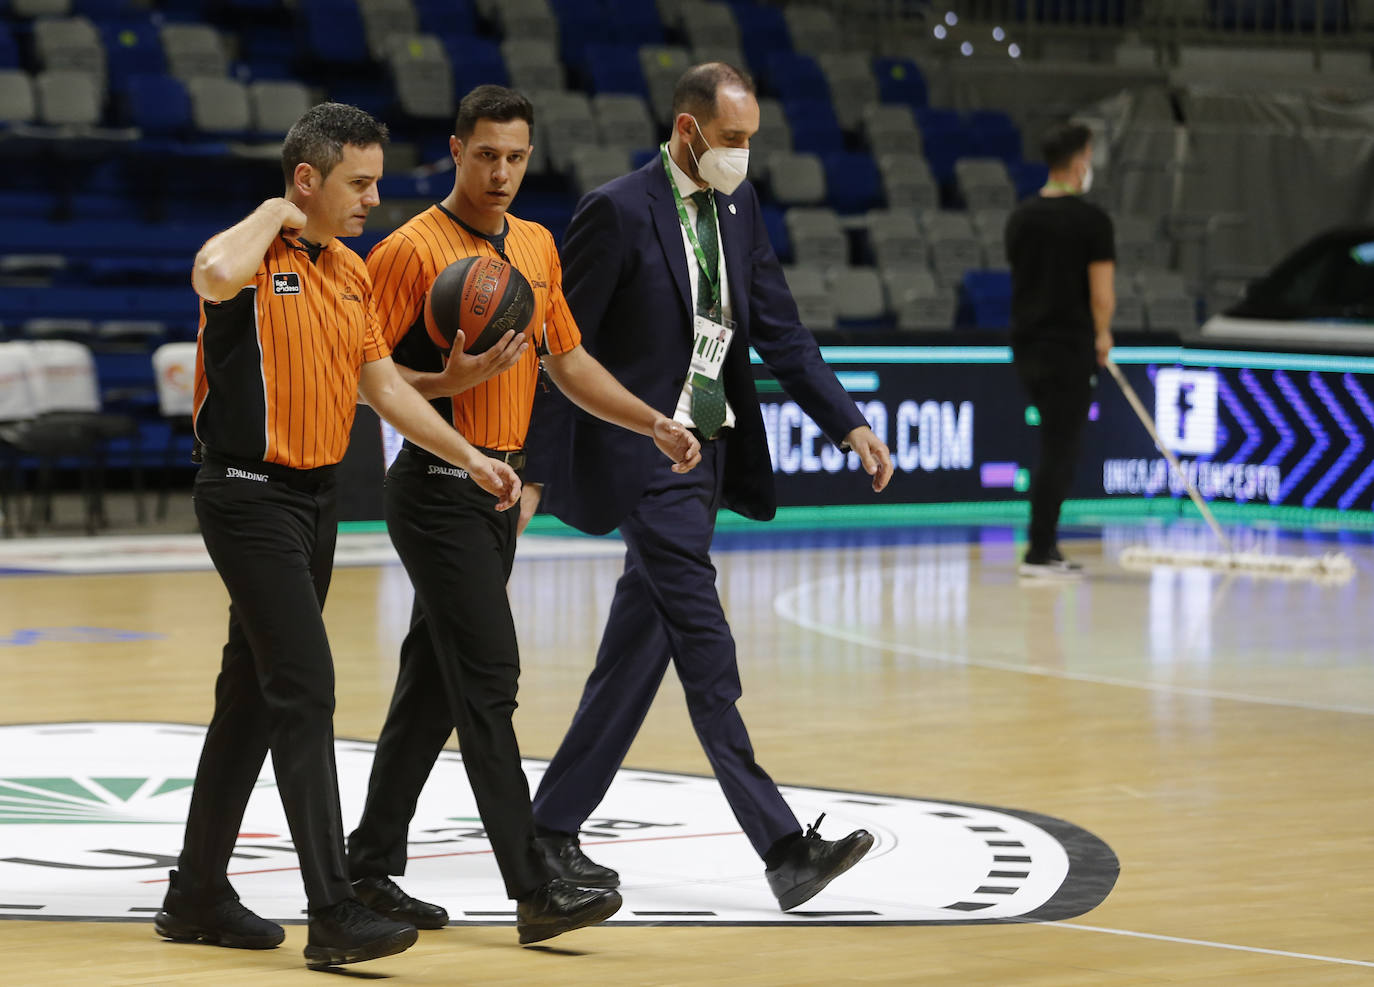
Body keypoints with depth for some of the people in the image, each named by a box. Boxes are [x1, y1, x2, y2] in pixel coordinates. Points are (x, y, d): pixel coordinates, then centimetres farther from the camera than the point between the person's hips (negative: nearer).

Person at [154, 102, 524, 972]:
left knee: (254, 696, 13)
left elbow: (383, 382, 17)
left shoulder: (353, 272, 13)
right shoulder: (257, 257, -14)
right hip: (251, 498, -9)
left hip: (316, 500, 9)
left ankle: (198, 895, 22)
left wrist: (470, 457, 11)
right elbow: (215, 274, -38)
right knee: (306, 692, -14)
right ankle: (334, 913, -16)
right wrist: (271, 215, -20)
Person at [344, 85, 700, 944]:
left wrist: (655, 424, 11)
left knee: (434, 682, 12)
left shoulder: (538, 248, 11)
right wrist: (452, 381, -25)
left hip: (499, 489, 8)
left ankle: (373, 867, 20)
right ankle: (534, 889, -12)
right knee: (488, 680, -11)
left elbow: (567, 358, 19)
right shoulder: (413, 250, -12)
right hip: (439, 488, -8)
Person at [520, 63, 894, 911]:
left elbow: (779, 329, 12)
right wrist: (534, 473, -11)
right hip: (642, 462, -8)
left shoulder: (737, 206, 10)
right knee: (708, 658, -10)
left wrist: (850, 424, 2)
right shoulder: (618, 211, -13)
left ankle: (555, 826, 22)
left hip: (706, 456, 8)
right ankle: (784, 849, -14)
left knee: (638, 654, 12)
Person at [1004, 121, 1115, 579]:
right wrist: (1102, 334, 7)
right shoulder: (1091, 220, -12)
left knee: (1056, 445, 17)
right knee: (1058, 451, -1)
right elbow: (1102, 294, -14)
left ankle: (1046, 545, 17)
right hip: (1070, 348, -6)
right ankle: (1038, 554, -2)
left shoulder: (1020, 217, 8)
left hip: (1026, 346, 6)